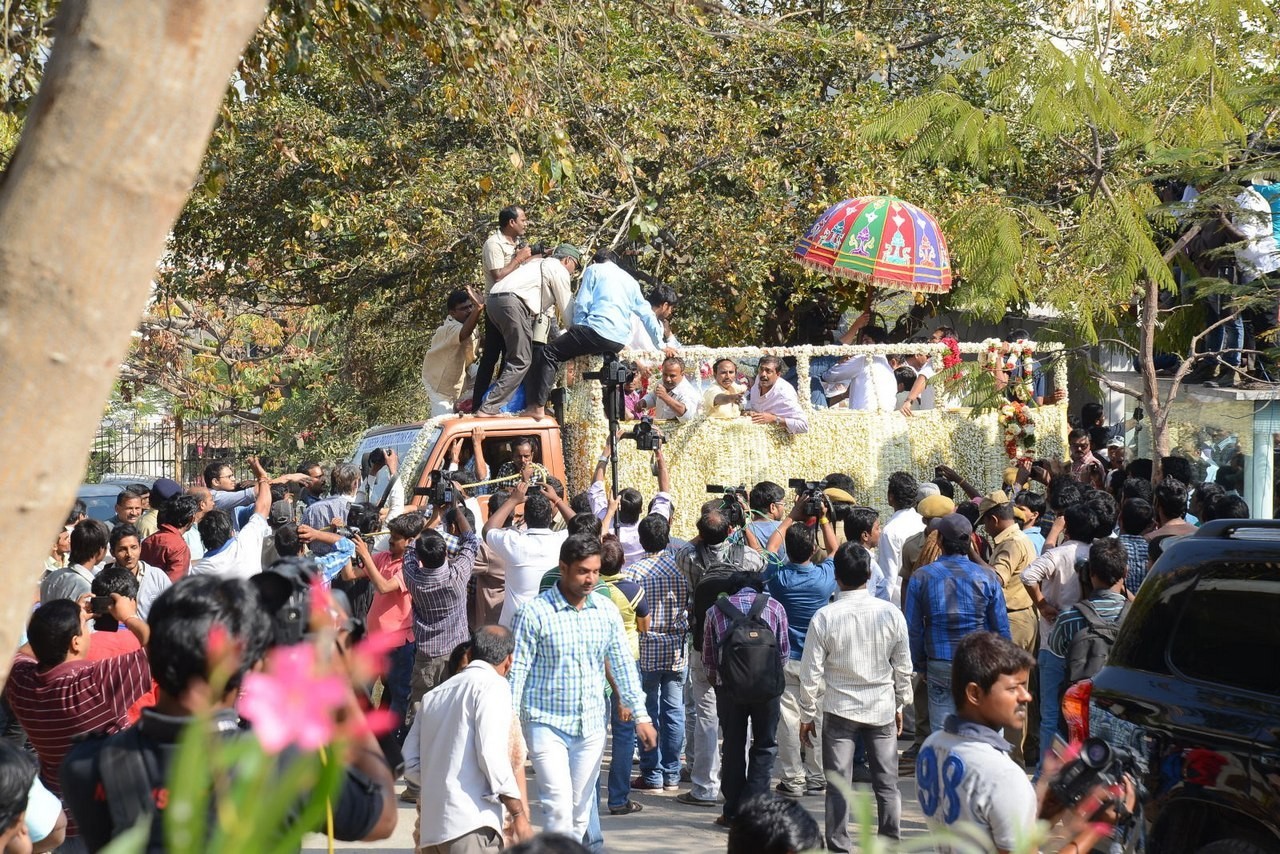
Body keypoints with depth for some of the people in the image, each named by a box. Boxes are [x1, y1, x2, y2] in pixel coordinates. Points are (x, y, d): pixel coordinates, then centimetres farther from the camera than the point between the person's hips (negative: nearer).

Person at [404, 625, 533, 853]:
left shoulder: (434, 695, 21)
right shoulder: (493, 685, -1)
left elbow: (409, 762, 16)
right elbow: (491, 754, -13)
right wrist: (519, 814, -8)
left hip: (431, 825, 8)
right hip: (471, 824, -8)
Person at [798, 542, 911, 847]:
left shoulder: (824, 617, -12)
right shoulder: (891, 614, -6)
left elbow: (811, 673, -7)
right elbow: (904, 667, 3)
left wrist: (807, 715, 4)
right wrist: (899, 706, 16)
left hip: (839, 710, -2)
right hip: (882, 709, 2)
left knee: (838, 787, 5)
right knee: (887, 784, 10)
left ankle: (839, 848, 7)